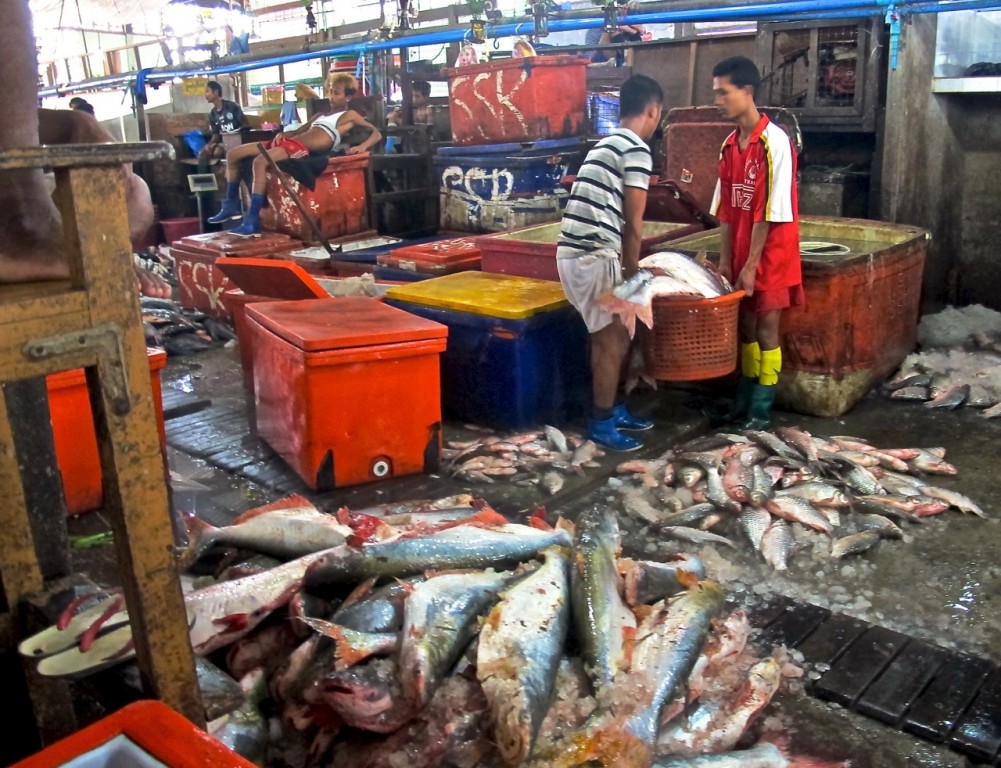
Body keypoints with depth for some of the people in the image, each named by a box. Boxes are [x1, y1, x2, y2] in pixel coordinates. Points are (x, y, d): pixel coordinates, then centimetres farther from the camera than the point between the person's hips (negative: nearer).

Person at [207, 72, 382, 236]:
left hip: (301, 149, -9)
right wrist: (283, 134, 9)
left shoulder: (349, 115, 10)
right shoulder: (320, 116, 31)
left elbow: (377, 133, 1)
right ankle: (231, 205, 13)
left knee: (260, 161, -35)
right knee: (232, 154, 3)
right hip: (288, 142, 9)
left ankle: (253, 220, -34)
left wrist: (362, 147, -19)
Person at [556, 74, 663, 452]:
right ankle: (601, 422, 11)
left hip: (575, 251, 9)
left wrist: (626, 264, 28)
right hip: (593, 256, -9)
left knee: (614, 335, 18)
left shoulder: (607, 145, 21)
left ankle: (614, 408, 29)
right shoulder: (637, 150, -8)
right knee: (611, 339, 1)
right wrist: (632, 269, 6)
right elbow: (633, 223, -8)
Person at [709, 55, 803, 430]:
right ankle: (744, 399, 27)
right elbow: (726, 210, 7)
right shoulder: (729, 145, 6)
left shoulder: (774, 142, -16)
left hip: (769, 256, -7)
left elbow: (769, 212, -18)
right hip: (741, 256, 7)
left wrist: (751, 265, -17)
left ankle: (762, 410, 12)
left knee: (766, 330, 2)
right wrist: (725, 260, 4)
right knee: (746, 327, 14)